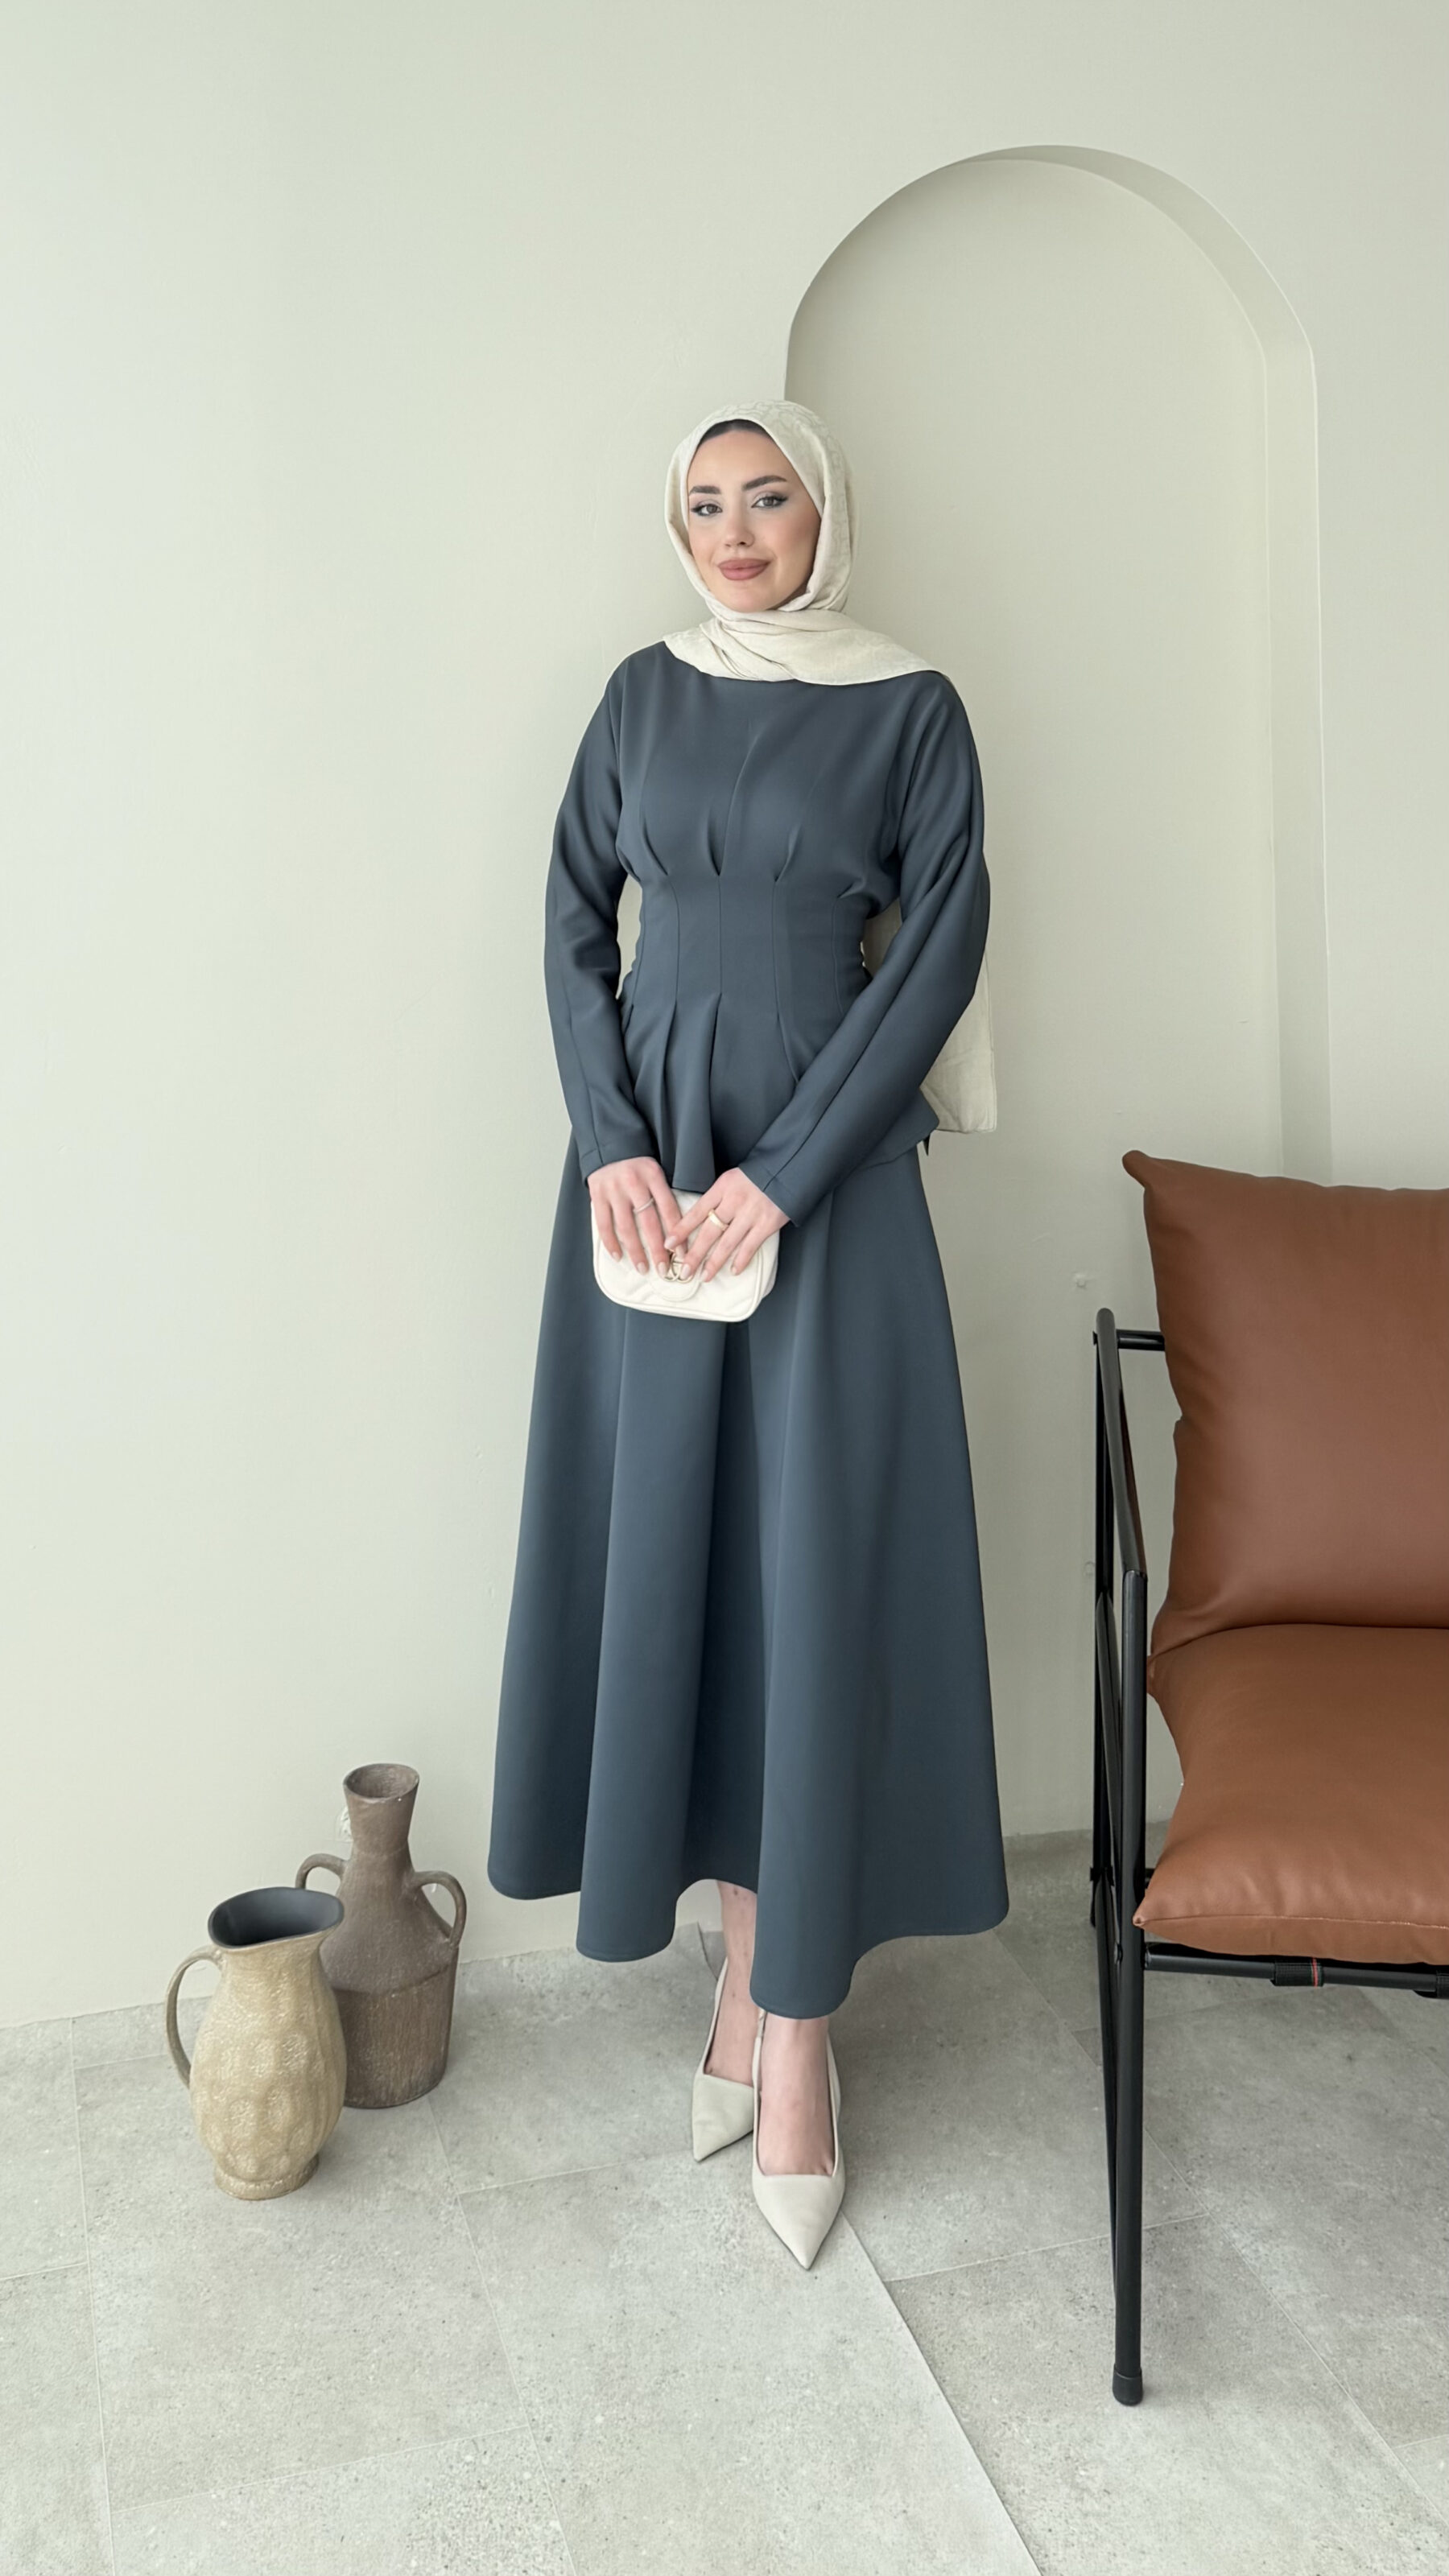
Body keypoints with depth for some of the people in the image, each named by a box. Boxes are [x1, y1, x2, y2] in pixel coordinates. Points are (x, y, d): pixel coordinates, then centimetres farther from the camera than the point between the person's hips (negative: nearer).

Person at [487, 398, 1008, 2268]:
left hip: (821, 1166, -3)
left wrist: (782, 1172, -14)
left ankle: (792, 2020, 8)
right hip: (648, 1152, 4)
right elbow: (573, 922, 7)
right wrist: (611, 1142, -7)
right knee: (664, 1544, 5)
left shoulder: (909, 707, 1)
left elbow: (938, 954, -6)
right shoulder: (646, 691, 11)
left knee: (811, 1565, -3)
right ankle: (746, 1959, 21)